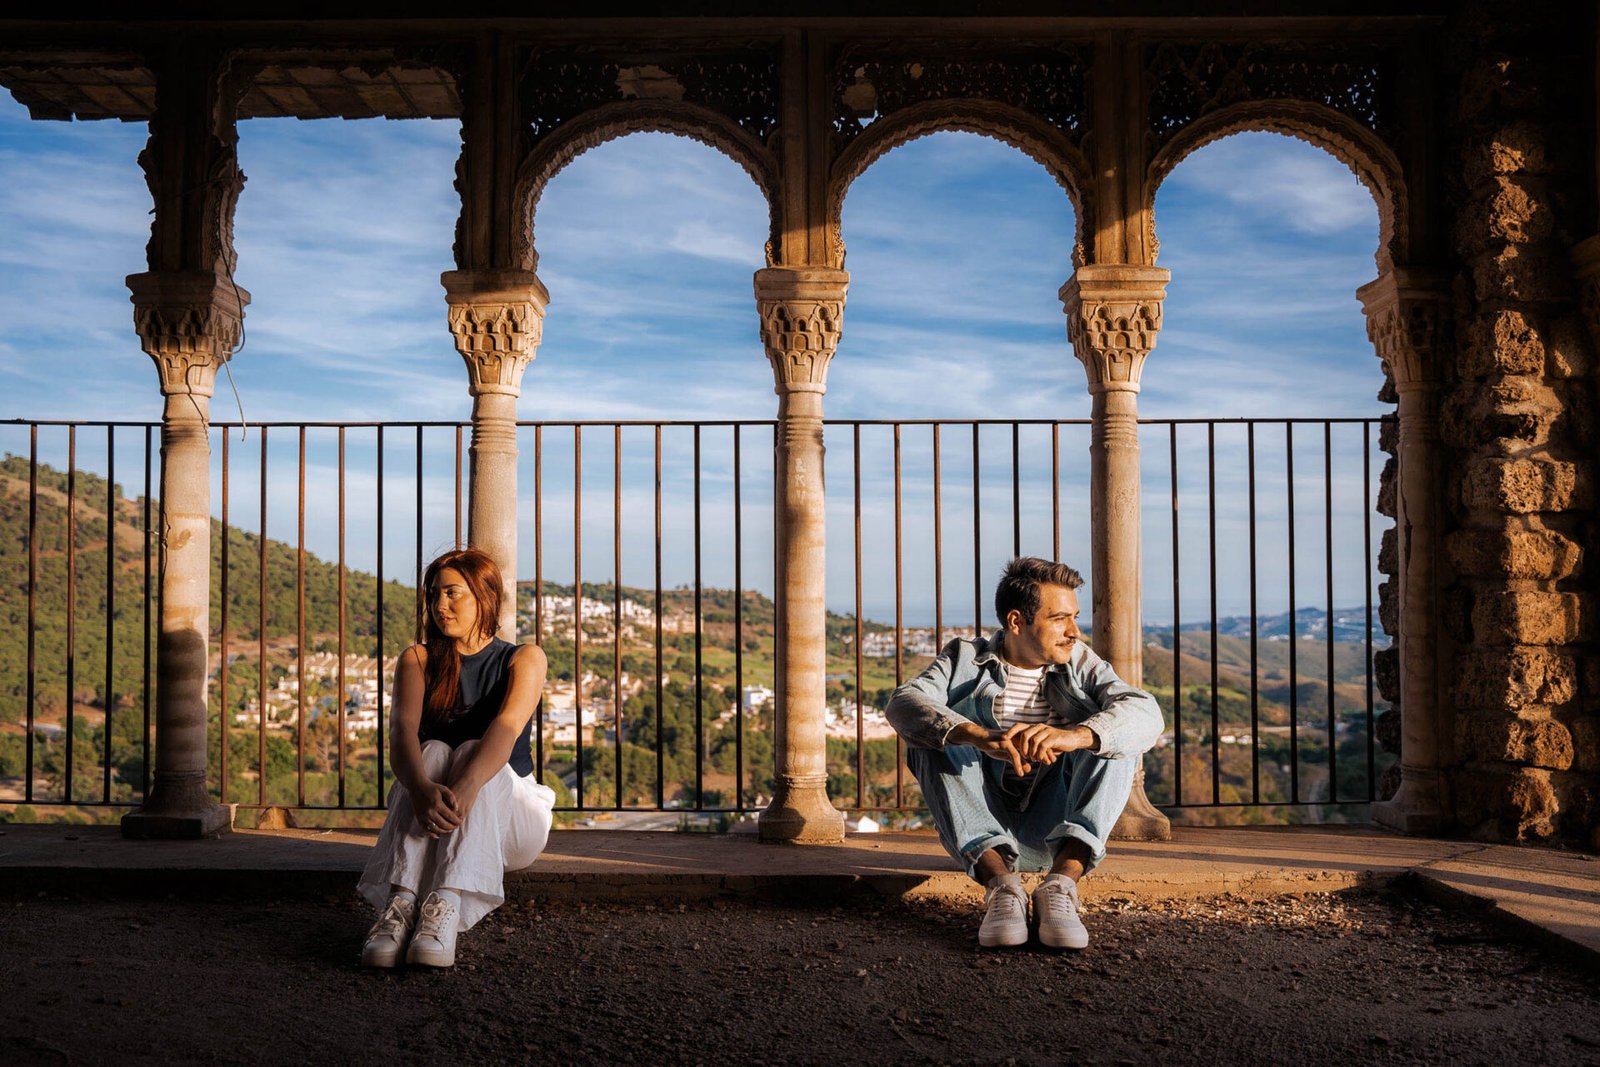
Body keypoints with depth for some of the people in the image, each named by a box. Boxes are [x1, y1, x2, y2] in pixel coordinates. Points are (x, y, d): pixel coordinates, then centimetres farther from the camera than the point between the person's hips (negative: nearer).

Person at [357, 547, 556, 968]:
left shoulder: (524, 658, -1)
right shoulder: (418, 659, 5)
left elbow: (507, 727, -22)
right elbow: (402, 729, -15)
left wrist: (465, 789, -43)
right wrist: (421, 789, -38)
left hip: (510, 818, -1)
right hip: (428, 824, 2)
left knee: (473, 755, -30)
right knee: (433, 752, -28)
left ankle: (446, 907, -52)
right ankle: (399, 903, -48)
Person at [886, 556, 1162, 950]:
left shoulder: (1080, 663, 3)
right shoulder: (966, 659, 0)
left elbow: (1146, 713, -17)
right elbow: (904, 703, -21)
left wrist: (1073, 736, -39)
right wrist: (981, 736, -41)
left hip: (1053, 833, 1)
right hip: (980, 834, -1)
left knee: (1113, 735, -19)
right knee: (933, 732, -22)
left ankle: (1061, 883, -36)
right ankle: (1000, 882, -37)